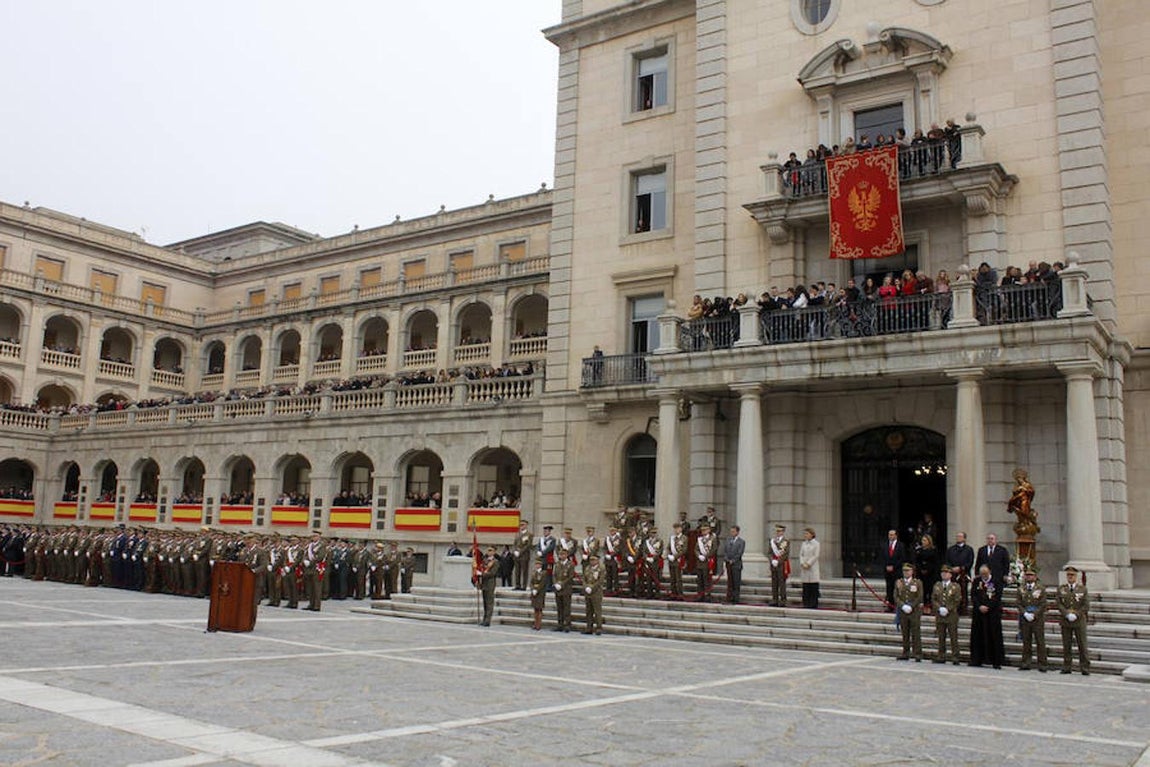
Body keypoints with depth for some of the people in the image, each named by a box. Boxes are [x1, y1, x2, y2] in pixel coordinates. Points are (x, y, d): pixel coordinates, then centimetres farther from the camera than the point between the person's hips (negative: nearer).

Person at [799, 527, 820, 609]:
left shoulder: (816, 543, -2)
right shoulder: (804, 543, 13)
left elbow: (816, 556, -9)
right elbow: (801, 554, 8)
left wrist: (808, 564, -14)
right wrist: (802, 563, -7)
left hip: (812, 567, -5)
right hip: (804, 567, 5)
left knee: (814, 586, -4)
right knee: (805, 586, 4)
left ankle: (814, 604, -1)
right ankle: (806, 603, 8)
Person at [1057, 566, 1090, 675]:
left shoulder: (1083, 589, 4)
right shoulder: (1061, 589, 7)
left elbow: (1086, 606, -2)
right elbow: (1059, 604, 1)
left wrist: (1076, 615, -12)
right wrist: (1067, 615, -12)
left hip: (1079, 621, -1)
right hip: (1065, 621, 1)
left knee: (1082, 645, -2)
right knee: (1066, 645, 5)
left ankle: (1085, 668, 3)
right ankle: (1067, 667, 11)